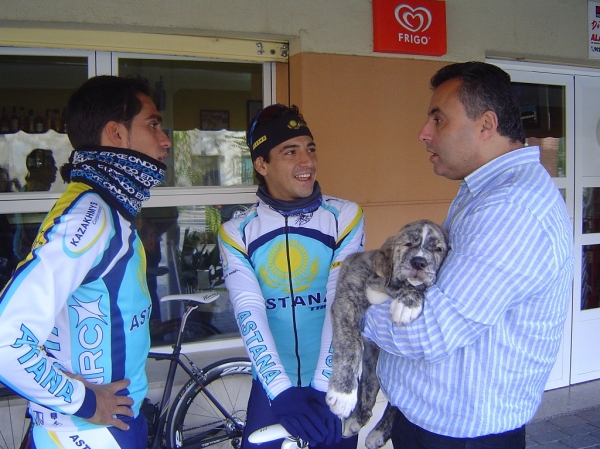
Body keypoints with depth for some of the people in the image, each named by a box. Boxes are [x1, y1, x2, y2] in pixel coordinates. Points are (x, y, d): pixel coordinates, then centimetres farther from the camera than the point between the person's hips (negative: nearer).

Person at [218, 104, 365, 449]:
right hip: (271, 385, 1)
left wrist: (323, 388, -22)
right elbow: (250, 315, -15)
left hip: (334, 383, 0)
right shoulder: (236, 233, -5)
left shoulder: (345, 217, -7)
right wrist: (283, 392, -25)